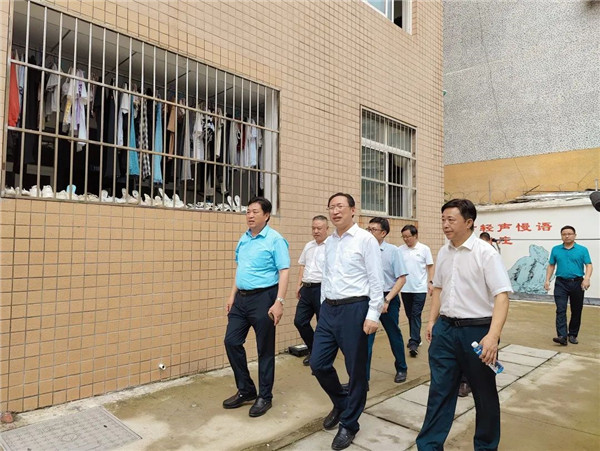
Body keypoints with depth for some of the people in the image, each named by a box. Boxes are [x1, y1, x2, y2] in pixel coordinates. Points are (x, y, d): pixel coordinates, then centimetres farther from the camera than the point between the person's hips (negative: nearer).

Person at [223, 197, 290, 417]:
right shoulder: (243, 238, 11)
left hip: (263, 298, -7)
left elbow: (284, 272, -15)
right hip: (241, 298, 7)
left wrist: (279, 302, -21)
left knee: (265, 349, 5)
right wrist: (232, 295, 15)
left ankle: (265, 397, 23)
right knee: (231, 341, 9)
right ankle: (246, 390, 27)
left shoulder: (275, 239, -11)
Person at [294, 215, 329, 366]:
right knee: (299, 321, 9)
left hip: (322, 289, -7)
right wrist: (299, 285, 14)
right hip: (306, 288, 7)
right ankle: (313, 350, 30)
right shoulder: (308, 246, 14)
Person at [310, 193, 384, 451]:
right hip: (328, 309, 6)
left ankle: (349, 424, 28)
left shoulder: (365, 239, -8)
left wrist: (373, 315, -15)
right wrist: (323, 307, 16)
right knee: (318, 363, 9)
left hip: (354, 309, -6)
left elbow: (376, 280, -10)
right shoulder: (329, 242, 11)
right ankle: (341, 403, 37)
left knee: (356, 370, 7)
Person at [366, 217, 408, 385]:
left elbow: (402, 279, -10)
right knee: (365, 339, 0)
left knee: (394, 336, 18)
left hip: (388, 299, -1)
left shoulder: (393, 251, -9)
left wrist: (387, 300, -15)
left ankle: (401, 369, 40)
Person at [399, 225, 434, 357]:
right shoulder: (400, 250, 2)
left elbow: (430, 267, 1)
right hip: (405, 288, 3)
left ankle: (414, 343, -6)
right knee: (410, 315, 12)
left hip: (420, 288, -3)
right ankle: (415, 339, 28)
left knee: (416, 315, -6)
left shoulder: (424, 249, -3)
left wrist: (430, 282, -6)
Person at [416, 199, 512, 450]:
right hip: (445, 328, 5)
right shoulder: (443, 253, 6)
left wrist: (493, 336, -27)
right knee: (439, 390, 12)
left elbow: (501, 296, -18)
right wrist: (432, 321, 15)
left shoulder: (486, 253, -13)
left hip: (477, 329, -5)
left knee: (484, 393, 14)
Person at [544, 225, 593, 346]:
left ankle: (573, 335, 22)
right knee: (560, 310, -9)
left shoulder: (582, 250, 2)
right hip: (561, 283, 0)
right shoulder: (555, 249, 7)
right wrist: (547, 280, 2)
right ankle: (562, 336, -13)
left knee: (576, 311, 8)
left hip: (577, 283, 0)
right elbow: (551, 266, 11)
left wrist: (586, 278, -21)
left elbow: (588, 265, -5)